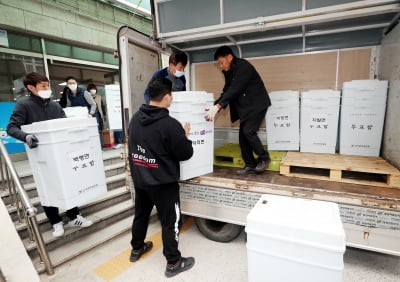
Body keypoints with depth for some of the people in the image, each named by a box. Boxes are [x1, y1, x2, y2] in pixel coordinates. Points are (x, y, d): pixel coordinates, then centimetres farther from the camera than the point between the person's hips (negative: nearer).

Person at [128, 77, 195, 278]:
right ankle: (173, 263, 24)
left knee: (140, 214, 24)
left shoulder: (135, 118, -1)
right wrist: (185, 135, 1)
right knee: (170, 221, 9)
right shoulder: (170, 124, -24)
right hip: (163, 182, -7)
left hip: (139, 179, 7)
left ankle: (136, 249, 45)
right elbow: (186, 154, -15)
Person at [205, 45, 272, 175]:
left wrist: (217, 107, -36)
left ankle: (264, 158, 3)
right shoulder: (229, 71, 10)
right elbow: (226, 91, 9)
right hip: (245, 106, 9)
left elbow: (235, 89, -29)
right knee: (242, 135, 2)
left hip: (256, 104, -8)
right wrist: (214, 106, -4)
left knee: (248, 131, -19)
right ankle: (250, 165, 11)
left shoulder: (243, 66, -18)